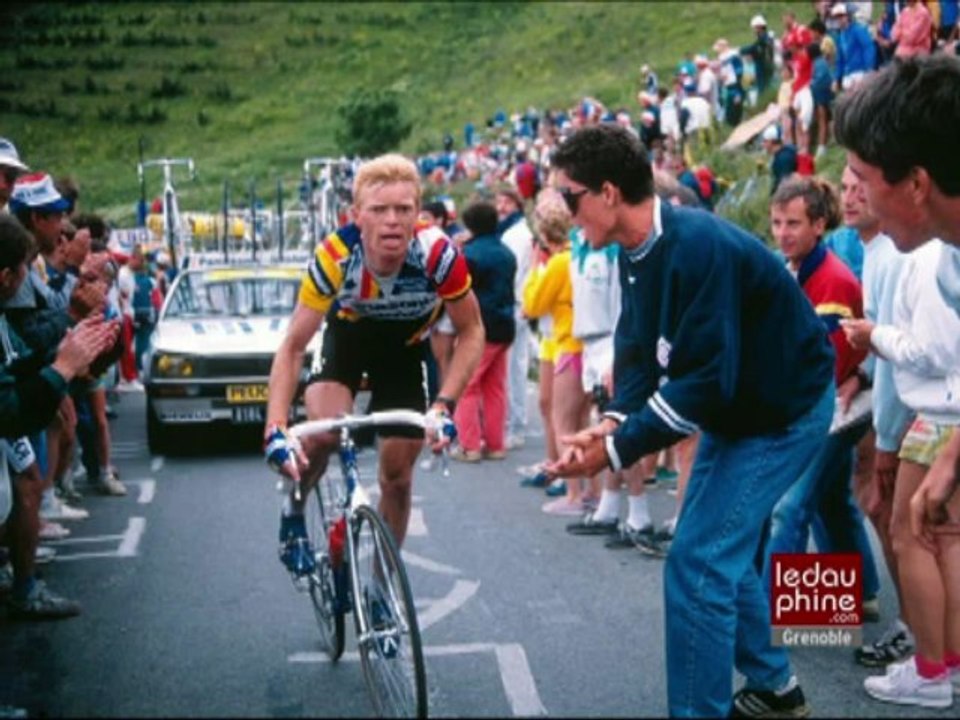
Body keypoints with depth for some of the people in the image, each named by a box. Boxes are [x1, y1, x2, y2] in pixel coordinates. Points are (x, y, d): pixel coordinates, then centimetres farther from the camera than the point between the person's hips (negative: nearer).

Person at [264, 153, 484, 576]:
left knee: (397, 475, 2)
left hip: (405, 347, 1)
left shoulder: (438, 256, -35)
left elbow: (471, 332, -19)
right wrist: (276, 429, -37)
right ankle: (294, 510, 4)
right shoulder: (334, 257, -35)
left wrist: (445, 404, -31)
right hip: (348, 336, -1)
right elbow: (292, 347, -27)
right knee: (323, 432, -28)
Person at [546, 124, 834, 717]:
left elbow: (704, 380, -33)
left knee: (697, 564, -12)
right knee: (720, 549, 18)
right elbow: (638, 350, 0)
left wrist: (617, 448, -29)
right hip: (736, 406, 10)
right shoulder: (639, 252, -2)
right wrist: (616, 420, -20)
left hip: (783, 410, -10)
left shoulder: (698, 246, -31)